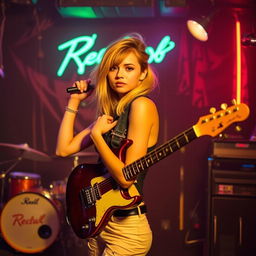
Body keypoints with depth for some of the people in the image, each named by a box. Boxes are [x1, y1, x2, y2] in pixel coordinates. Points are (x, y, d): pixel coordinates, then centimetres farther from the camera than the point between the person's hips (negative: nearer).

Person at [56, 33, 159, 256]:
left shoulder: (141, 105, -15)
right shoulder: (111, 112, 9)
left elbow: (126, 177, -21)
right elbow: (63, 149, 7)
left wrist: (96, 134, -13)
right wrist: (74, 101, 8)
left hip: (126, 229, -8)